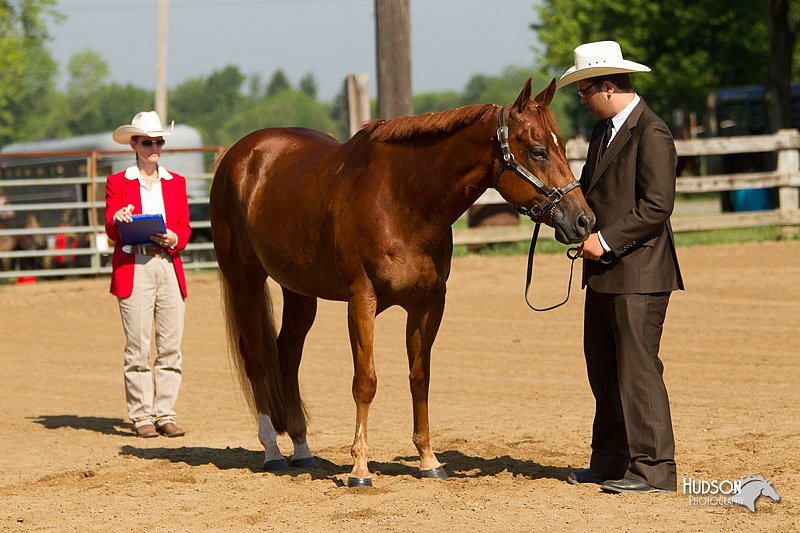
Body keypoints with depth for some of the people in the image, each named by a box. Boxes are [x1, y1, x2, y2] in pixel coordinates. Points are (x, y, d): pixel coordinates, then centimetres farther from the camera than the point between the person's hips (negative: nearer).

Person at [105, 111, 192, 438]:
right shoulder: (118, 182, 7)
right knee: (138, 346, -6)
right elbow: (111, 230, 1)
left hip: (169, 267, 3)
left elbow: (185, 228, 13)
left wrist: (174, 239, -10)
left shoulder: (176, 182, 17)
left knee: (171, 346, -1)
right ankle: (141, 416, -1)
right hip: (132, 268, -3)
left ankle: (165, 414, 5)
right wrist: (119, 220, -23)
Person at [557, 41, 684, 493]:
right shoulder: (604, 130, 15)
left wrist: (606, 240, -21)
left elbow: (657, 205, -20)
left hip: (638, 273, -10)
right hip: (603, 272, 10)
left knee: (638, 370, -8)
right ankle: (611, 461, 23)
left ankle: (654, 469, -3)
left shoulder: (652, 133, -14)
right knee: (603, 370, 14)